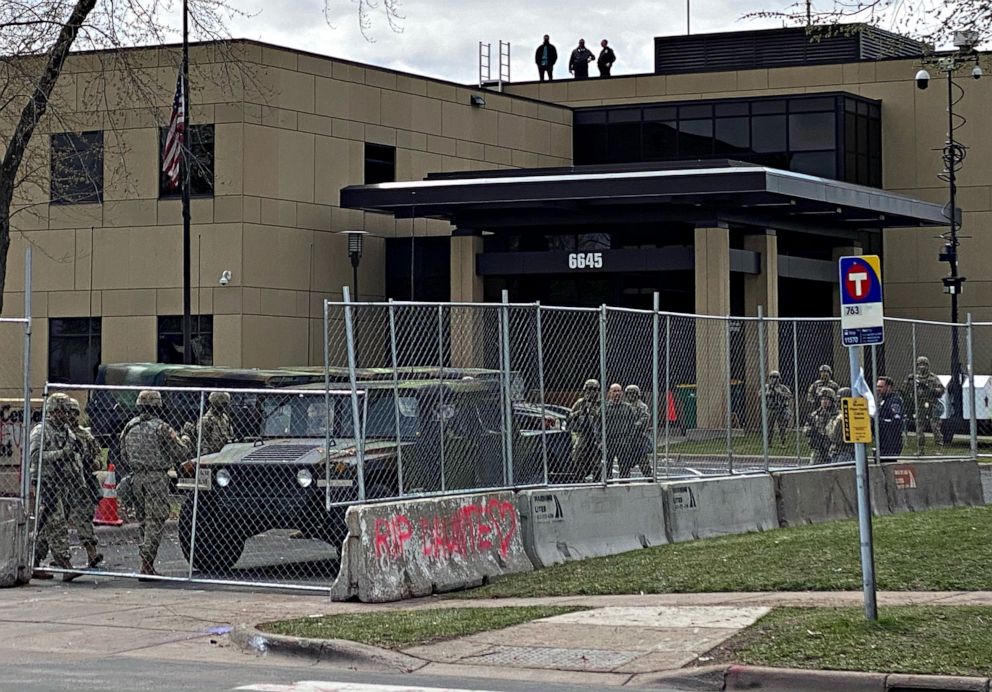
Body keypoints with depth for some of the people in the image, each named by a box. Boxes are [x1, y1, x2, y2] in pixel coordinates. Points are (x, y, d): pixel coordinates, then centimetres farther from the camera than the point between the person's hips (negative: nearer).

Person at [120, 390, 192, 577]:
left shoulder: (130, 427, 8)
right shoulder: (161, 428, -10)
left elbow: (124, 454, 17)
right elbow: (181, 453, -4)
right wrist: (186, 441, 16)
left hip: (136, 477, 6)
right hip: (156, 477, -6)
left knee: (144, 520, 15)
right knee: (155, 520, -5)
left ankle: (147, 561, 19)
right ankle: (147, 564, -11)